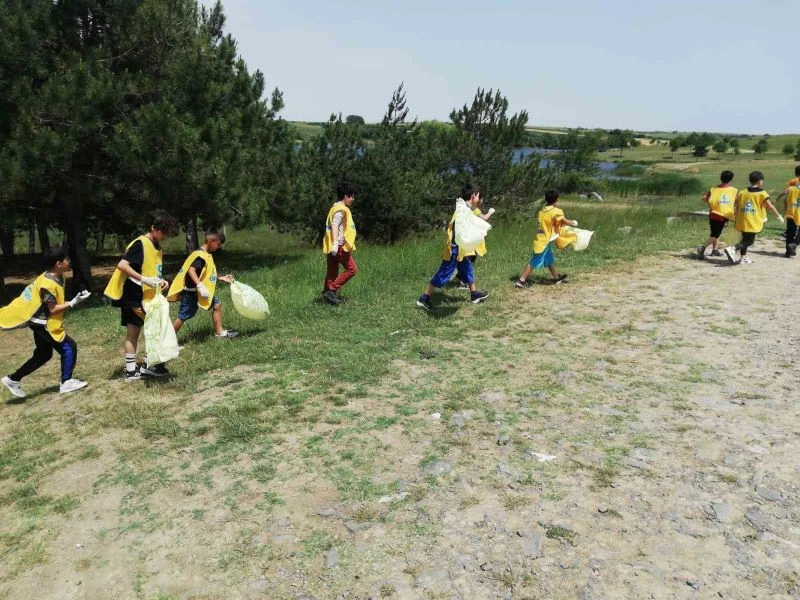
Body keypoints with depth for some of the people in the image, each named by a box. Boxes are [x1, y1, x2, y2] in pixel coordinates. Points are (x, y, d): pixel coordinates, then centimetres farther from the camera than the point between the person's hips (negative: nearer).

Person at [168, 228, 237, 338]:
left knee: (217, 305, 8)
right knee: (183, 317, -1)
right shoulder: (200, 255, -20)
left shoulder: (207, 255, 12)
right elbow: (191, 270, -32)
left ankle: (219, 333, 14)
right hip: (191, 292, -10)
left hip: (199, 292, 10)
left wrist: (221, 278, 19)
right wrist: (200, 285, -39)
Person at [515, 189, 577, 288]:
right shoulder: (556, 211, -17)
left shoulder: (543, 210, 4)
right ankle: (521, 280, -1)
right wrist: (573, 223, 12)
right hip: (543, 241, -8)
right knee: (534, 262, -3)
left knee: (550, 259, 21)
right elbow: (565, 221, -5)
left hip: (542, 240, 8)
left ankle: (557, 278, 35)